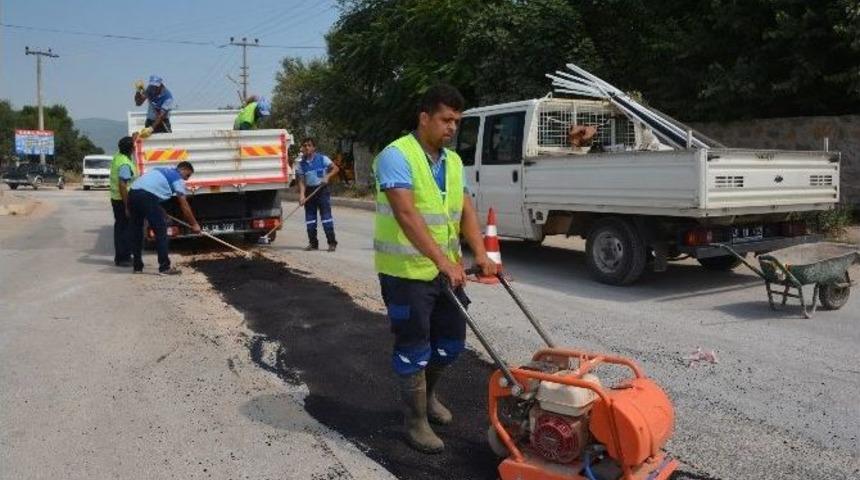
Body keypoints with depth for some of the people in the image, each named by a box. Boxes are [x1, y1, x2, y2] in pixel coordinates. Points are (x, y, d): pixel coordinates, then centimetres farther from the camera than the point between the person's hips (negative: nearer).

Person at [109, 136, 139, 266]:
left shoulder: (117, 157, 8)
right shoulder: (125, 164, -21)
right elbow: (122, 186, -26)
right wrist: (127, 207, -25)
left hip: (115, 198, 10)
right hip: (123, 200, -10)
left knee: (120, 227, 15)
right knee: (125, 229, -4)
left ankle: (119, 257, 22)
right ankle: (123, 258, -1)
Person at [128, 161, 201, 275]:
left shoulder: (163, 171, 31)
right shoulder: (178, 178, 9)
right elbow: (184, 205, 5)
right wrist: (194, 224, 10)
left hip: (133, 192, 8)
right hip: (148, 196, -8)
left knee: (136, 231, 17)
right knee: (161, 230, 1)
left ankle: (137, 266, 24)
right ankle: (164, 267, 2)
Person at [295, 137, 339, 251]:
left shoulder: (322, 159, -3)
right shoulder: (300, 164, 4)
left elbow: (335, 168, 0)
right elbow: (301, 181, 0)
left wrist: (327, 177, -16)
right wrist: (302, 195, -13)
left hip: (322, 189, -4)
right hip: (309, 191, 4)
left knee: (326, 216, -7)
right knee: (310, 218, 6)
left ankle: (332, 243, -4)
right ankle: (313, 243, 15)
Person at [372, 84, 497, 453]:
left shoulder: (453, 161, 10)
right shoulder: (396, 156, -16)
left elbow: (466, 211, 4)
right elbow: (407, 214, -27)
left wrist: (480, 254, -11)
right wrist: (443, 260, -35)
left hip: (445, 269, 8)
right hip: (406, 271, -7)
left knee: (450, 343, 16)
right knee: (414, 348, 2)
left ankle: (426, 395, 41)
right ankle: (416, 421, 19)